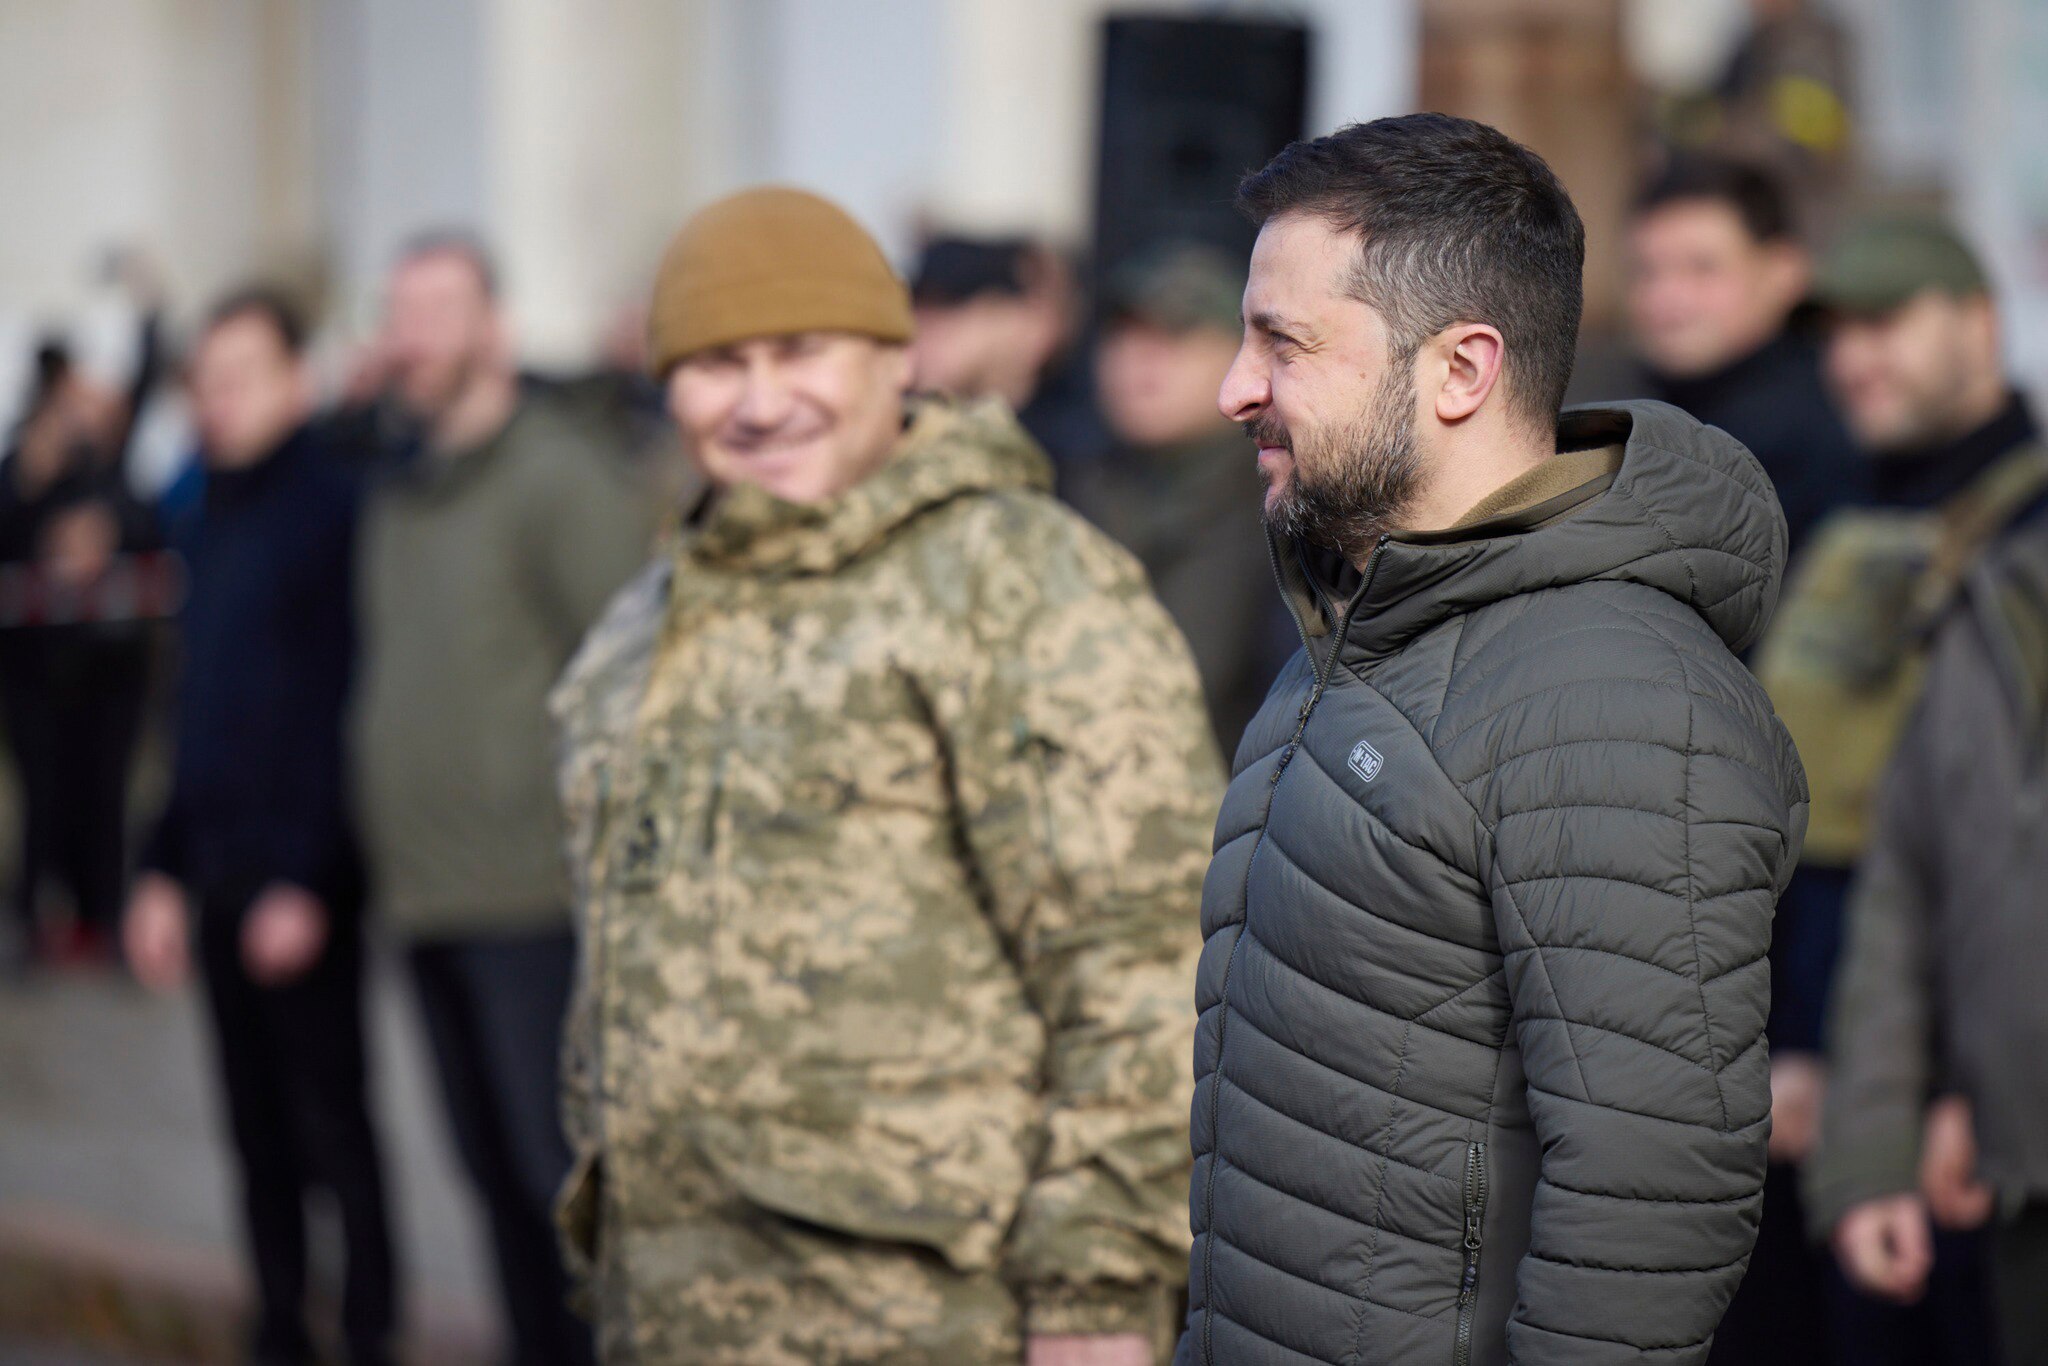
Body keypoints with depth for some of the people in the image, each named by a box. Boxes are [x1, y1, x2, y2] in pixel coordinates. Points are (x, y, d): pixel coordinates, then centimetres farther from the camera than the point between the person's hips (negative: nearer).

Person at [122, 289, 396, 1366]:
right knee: (256, 1124, 9)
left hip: (305, 877, -7)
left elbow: (342, 706, -14)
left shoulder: (333, 509, -9)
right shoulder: (216, 519, 15)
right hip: (220, 865, 7)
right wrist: (165, 870, 15)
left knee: (330, 1115, -3)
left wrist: (305, 878, -18)